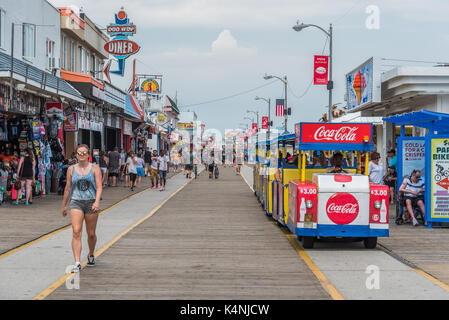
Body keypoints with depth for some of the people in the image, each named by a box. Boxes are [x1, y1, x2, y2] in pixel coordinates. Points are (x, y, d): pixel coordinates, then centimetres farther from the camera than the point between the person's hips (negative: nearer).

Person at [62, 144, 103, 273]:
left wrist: (97, 201, -21)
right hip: (76, 203, 0)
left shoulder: (95, 168, 2)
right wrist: (64, 205, 18)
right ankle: (77, 263, -19)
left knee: (91, 234, 10)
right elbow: (68, 188, 15)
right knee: (76, 232, -15)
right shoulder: (71, 169, 7)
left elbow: (99, 187, -6)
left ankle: (91, 255, 38)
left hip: (91, 203, 0)